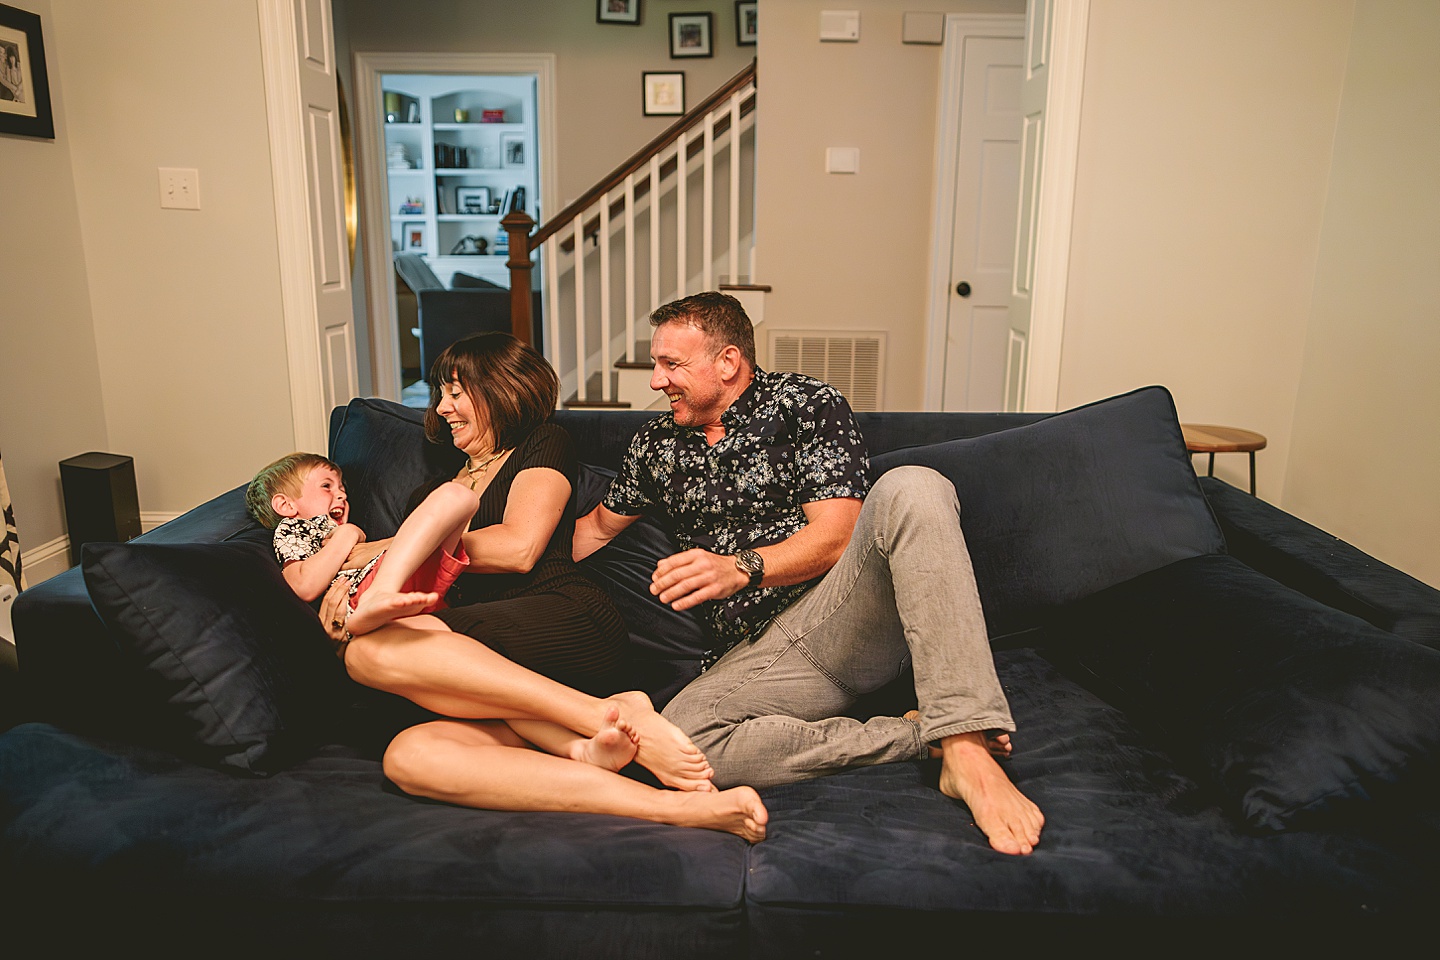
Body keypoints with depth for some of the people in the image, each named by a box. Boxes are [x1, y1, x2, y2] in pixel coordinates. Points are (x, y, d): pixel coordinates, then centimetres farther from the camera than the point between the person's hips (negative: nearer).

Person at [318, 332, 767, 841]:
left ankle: (602, 715, -32)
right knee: (410, 756, -30)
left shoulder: (542, 443, 14)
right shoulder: (431, 493, 33)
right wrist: (349, 589, 0)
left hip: (568, 621, -5)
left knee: (373, 649, -27)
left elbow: (518, 547, -2)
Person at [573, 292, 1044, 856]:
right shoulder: (657, 445, 19)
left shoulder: (806, 403, 6)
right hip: (754, 656, 3)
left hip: (845, 614, -2)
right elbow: (596, 528, 33)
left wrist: (741, 567, -21)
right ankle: (922, 734, -20)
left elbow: (837, 533, -5)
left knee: (909, 490, -32)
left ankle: (966, 750, -38)